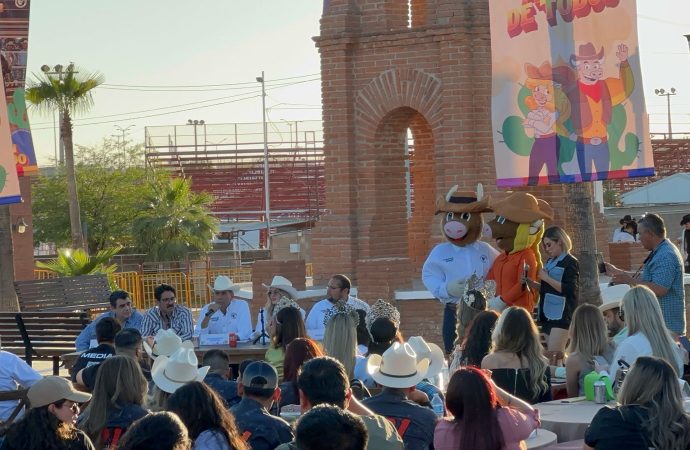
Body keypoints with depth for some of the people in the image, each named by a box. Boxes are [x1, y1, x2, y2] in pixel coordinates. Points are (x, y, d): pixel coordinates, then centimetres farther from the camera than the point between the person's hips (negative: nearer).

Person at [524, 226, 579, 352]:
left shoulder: (570, 263, -7)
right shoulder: (550, 262, 17)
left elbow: (569, 289, -17)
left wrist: (547, 278, -15)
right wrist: (531, 283, 8)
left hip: (562, 315, -8)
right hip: (548, 313, 8)